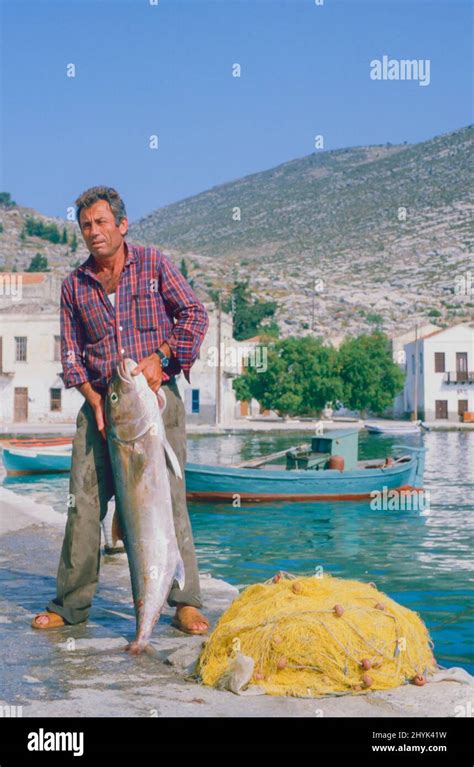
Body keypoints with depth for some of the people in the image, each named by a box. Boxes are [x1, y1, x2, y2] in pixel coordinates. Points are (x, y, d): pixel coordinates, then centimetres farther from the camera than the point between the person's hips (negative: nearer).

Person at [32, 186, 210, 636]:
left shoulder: (153, 264, 3)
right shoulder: (74, 285, 10)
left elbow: (195, 315, 0)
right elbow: (71, 351, 10)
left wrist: (159, 357, -12)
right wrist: (94, 399, -4)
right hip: (100, 401, 3)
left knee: (168, 497, -6)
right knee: (83, 502, -2)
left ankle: (185, 603, 1)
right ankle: (71, 603, 8)